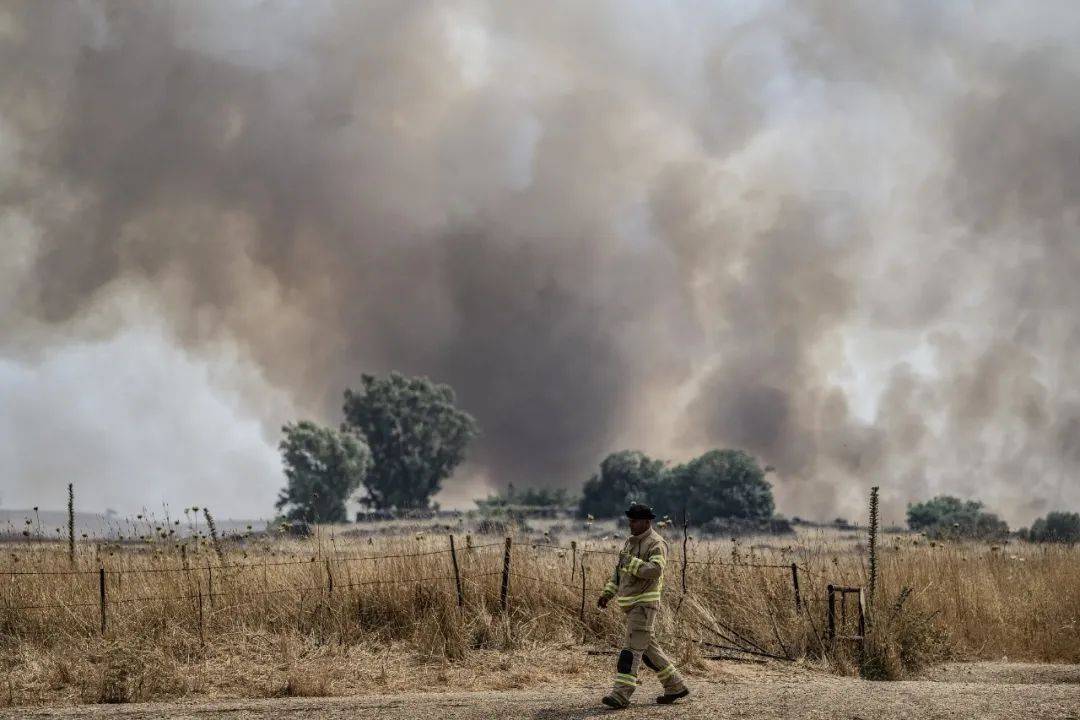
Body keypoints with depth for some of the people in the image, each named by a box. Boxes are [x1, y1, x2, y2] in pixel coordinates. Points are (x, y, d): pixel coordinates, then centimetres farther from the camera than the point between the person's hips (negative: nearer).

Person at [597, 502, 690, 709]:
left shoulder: (656, 544, -12)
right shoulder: (631, 541, 16)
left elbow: (655, 570, -27)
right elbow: (619, 570, 23)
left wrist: (630, 561, -24)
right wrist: (608, 593, 16)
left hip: (644, 603, -9)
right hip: (631, 604, 9)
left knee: (632, 647, -13)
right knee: (646, 647, 13)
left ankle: (621, 693, -16)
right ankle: (675, 686, 20)